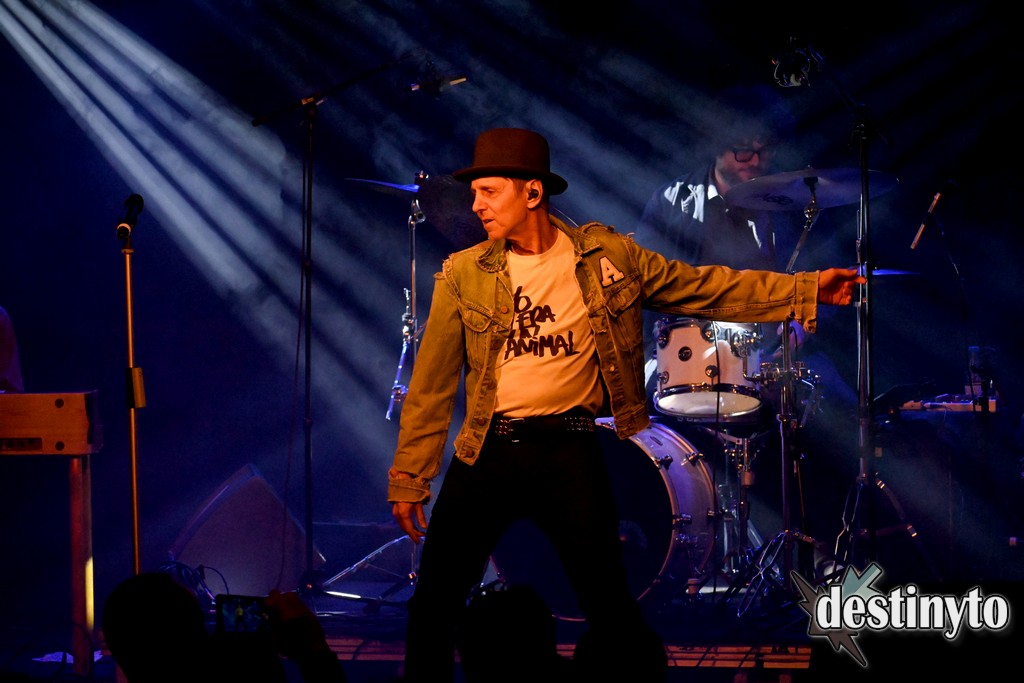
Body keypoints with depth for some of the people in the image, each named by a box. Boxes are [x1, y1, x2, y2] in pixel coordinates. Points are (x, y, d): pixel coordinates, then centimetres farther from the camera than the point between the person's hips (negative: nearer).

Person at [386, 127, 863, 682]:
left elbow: (704, 288, 3)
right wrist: (409, 480, 0)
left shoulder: (606, 257, 1)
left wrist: (805, 290, -4)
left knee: (610, 609, 0)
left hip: (570, 450, -1)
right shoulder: (463, 276, 0)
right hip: (486, 451, 1)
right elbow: (432, 385, 2)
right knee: (433, 606, 2)